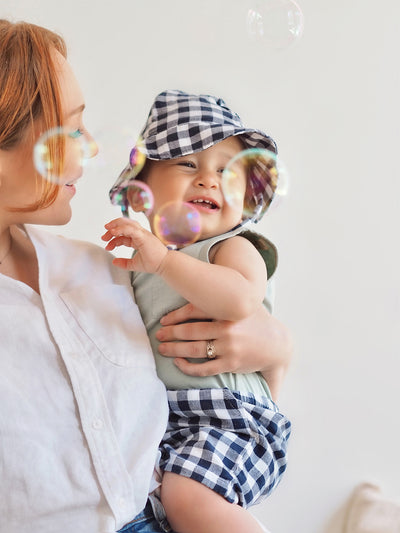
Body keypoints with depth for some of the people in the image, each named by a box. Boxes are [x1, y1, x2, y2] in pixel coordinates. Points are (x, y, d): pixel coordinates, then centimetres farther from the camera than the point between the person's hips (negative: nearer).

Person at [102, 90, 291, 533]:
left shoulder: (232, 248, -6)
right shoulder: (144, 258, 16)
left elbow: (239, 299, -31)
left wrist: (162, 259, -29)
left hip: (227, 412, -8)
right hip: (156, 416, 8)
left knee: (186, 494, -29)